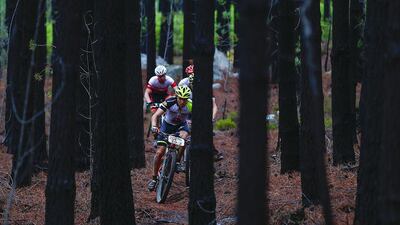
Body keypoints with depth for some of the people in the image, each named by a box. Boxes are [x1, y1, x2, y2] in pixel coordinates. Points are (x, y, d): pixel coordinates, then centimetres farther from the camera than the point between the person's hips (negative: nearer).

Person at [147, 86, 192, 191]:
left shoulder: (190, 105, -28)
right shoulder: (169, 102, -30)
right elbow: (155, 116, -33)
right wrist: (154, 126, -52)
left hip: (181, 125, 0)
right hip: (167, 125, 0)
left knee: (184, 137, -35)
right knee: (159, 152, -8)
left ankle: (177, 162, -14)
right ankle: (154, 178, 8)